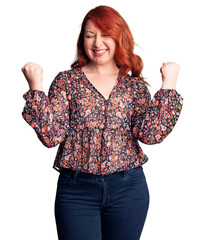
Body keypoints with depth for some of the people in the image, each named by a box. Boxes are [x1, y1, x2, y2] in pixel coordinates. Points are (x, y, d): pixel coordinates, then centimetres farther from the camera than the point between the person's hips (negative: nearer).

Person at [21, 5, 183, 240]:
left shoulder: (135, 86, 6)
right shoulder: (66, 81, 2)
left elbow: (151, 133, -8)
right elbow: (51, 135, -7)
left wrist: (169, 84, -6)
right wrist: (36, 87, -12)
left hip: (128, 188, 2)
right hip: (76, 188, -1)